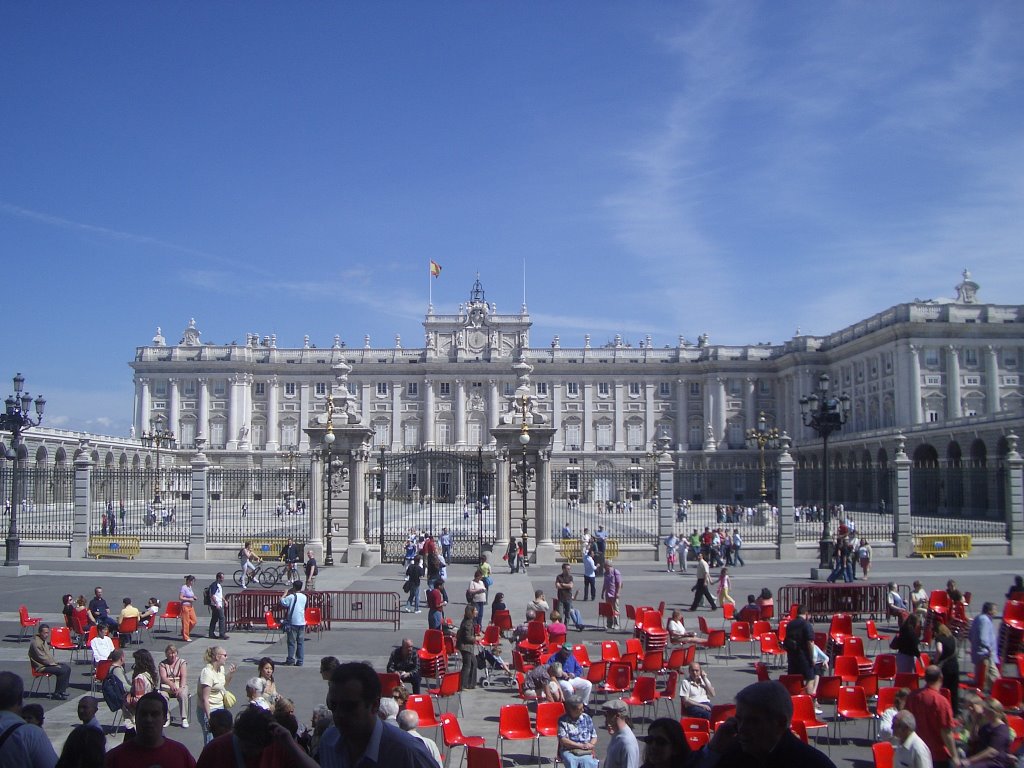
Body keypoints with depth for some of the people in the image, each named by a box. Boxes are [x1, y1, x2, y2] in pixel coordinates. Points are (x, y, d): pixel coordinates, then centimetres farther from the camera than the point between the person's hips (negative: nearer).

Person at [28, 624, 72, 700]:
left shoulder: (44, 640, 12)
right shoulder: (35, 642, -20)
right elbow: (42, 658, -21)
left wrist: (55, 662, 6)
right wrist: (54, 664, -16)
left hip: (48, 663, 10)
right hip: (41, 666, -10)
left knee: (67, 667, 3)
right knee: (62, 671, -23)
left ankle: (62, 690, 5)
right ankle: (57, 694, -13)